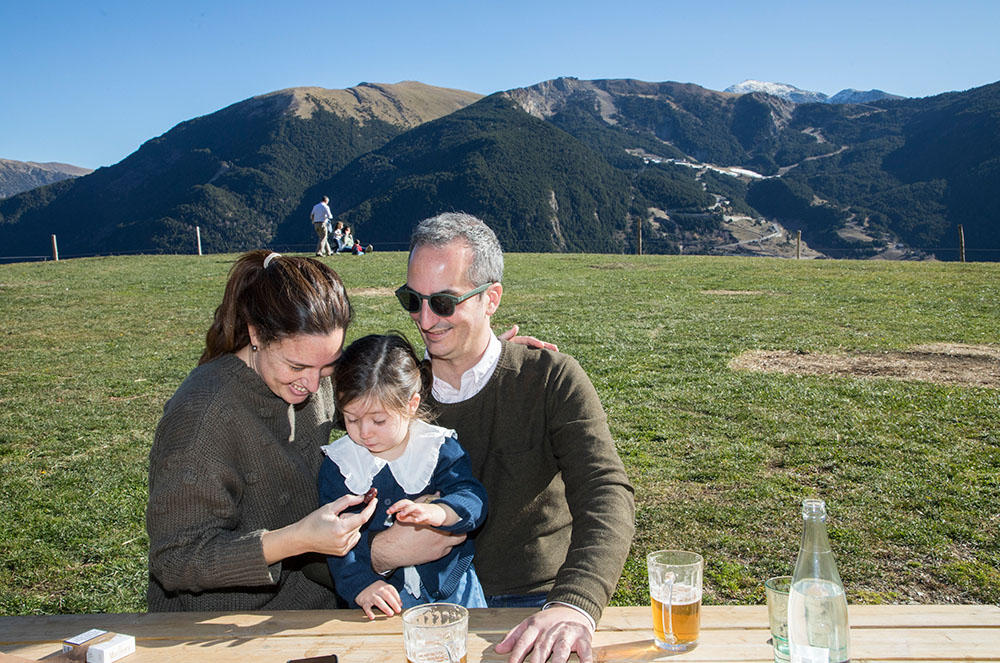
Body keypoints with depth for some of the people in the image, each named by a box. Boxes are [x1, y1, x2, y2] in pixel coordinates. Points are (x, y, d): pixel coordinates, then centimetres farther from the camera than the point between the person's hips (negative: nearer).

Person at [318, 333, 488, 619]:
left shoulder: (440, 448, -4)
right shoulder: (338, 464, -2)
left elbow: (472, 498, -15)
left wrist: (436, 512, -36)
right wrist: (360, 585, -20)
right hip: (383, 595, 0)